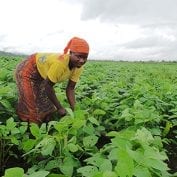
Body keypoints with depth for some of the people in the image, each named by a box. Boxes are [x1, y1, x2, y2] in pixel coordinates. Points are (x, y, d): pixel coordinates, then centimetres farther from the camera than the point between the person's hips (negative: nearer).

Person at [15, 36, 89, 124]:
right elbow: (48, 86, -31)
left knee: (45, 103, 14)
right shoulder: (60, 63, -41)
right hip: (28, 70, -7)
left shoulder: (78, 67, -18)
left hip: (42, 72, 7)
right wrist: (60, 108, -24)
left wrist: (73, 109, -19)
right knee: (31, 104, -1)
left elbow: (70, 89, -10)